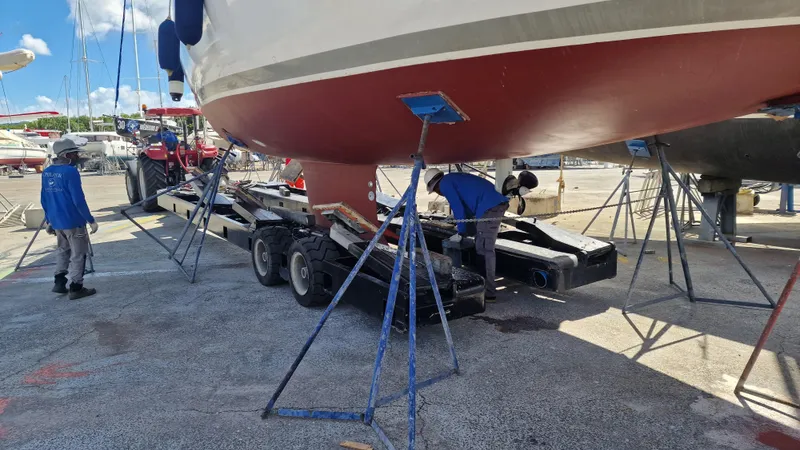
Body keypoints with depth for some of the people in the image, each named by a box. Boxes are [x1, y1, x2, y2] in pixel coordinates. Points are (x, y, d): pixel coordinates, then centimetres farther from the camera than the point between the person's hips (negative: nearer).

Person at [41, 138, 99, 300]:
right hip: (73, 221, -8)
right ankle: (76, 288, 6)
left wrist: (49, 220, 21)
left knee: (62, 250, 23)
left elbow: (44, 199, 13)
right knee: (78, 254, 2)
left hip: (56, 221, 8)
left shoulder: (46, 172, 8)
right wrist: (91, 220, -14)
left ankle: (60, 282, 24)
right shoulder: (70, 172, -17)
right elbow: (78, 200, -20)